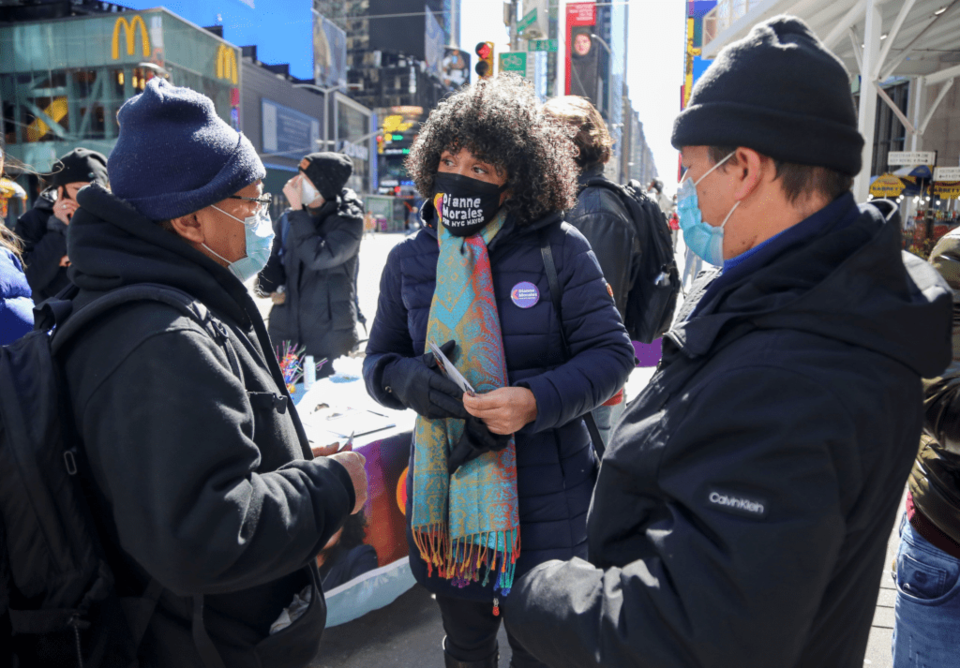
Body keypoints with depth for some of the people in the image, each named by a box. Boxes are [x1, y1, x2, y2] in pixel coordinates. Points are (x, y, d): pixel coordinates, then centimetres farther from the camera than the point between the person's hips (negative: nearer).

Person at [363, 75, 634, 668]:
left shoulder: (561, 250, -10)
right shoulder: (410, 259, 1)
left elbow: (612, 353, -9)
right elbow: (380, 360, 7)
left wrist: (536, 401, -25)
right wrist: (409, 380, -17)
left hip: (543, 503, -3)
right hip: (447, 498, 3)